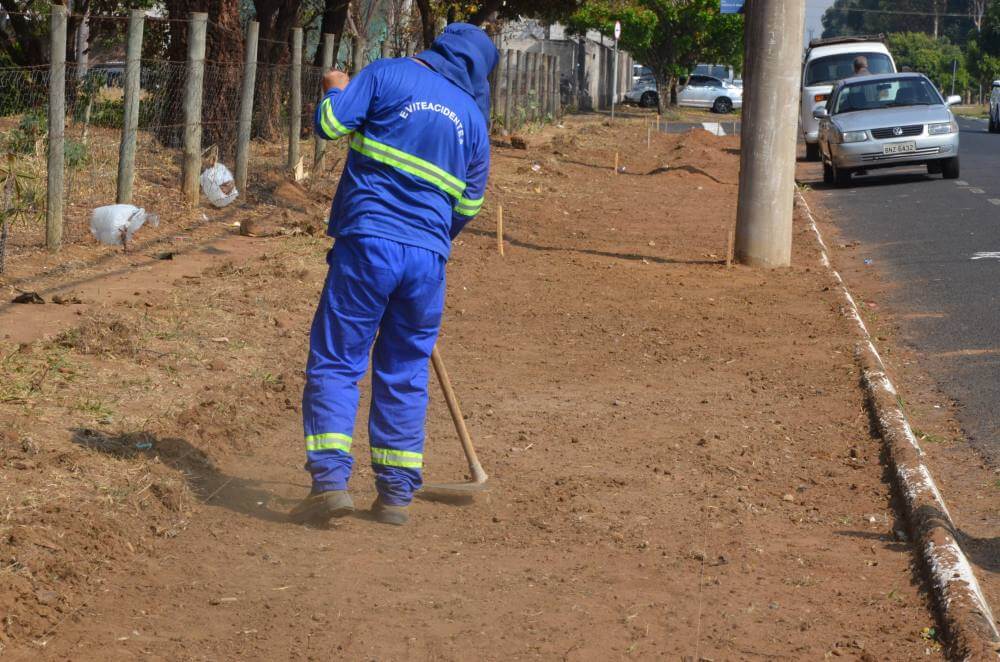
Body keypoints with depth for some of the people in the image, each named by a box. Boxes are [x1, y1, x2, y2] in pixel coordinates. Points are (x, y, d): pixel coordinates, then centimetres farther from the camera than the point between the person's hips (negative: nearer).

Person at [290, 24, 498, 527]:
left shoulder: (387, 74, 2)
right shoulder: (473, 117, 13)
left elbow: (330, 125, -5)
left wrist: (335, 90, 16)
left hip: (368, 244, -3)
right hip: (429, 258, 3)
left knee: (335, 362, 2)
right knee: (405, 374, 13)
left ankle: (330, 480, -12)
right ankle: (396, 494, 12)